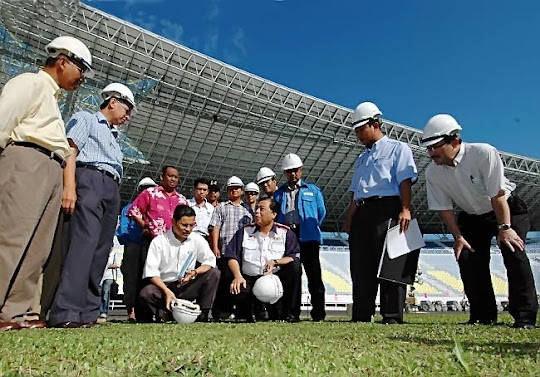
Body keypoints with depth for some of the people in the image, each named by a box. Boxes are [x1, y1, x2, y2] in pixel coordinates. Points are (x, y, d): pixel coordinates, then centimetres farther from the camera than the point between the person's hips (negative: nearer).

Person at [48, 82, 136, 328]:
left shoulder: (114, 136, 32)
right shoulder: (85, 119, 13)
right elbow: (70, 151, -3)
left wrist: (113, 212, 13)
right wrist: (69, 187, -18)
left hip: (112, 190, 8)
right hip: (88, 180, -7)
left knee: (101, 251, 0)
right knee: (83, 242, -20)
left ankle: (87, 312, 1)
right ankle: (66, 312, -24)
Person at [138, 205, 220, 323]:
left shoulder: (197, 240, 2)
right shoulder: (159, 241, -7)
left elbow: (210, 261, 3)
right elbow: (151, 272, -12)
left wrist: (195, 272, -17)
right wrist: (166, 291, -26)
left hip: (187, 287, 3)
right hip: (163, 286, -2)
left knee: (214, 273, -18)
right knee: (145, 294, -34)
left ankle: (202, 315, -12)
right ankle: (164, 313, -3)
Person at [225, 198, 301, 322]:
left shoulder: (285, 233, 4)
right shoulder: (244, 231, 8)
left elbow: (295, 257, -5)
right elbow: (232, 256, 1)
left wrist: (275, 262, -21)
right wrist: (238, 276, -15)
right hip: (249, 279, 0)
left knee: (294, 265, -27)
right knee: (236, 291, -33)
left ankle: (287, 312, -11)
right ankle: (249, 310, 6)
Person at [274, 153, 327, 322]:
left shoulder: (312, 190, 16)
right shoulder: (278, 194, 20)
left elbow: (321, 212, 13)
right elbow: (273, 215, 17)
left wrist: (312, 227, 10)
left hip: (307, 237, -2)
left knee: (314, 274, -6)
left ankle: (318, 311, -2)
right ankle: (293, 312, 9)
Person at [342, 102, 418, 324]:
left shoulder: (397, 148, 8)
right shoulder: (362, 158, 29)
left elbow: (405, 180, -5)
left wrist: (405, 209, -18)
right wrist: (349, 217, 14)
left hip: (386, 208, -7)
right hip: (361, 212, 7)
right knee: (360, 265, 3)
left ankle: (393, 316, -4)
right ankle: (361, 316, 9)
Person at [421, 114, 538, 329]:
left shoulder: (484, 153, -29)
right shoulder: (432, 172, -16)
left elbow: (497, 195, -27)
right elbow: (443, 208, -8)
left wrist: (504, 228, -26)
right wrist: (458, 236, -12)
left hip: (508, 210, -4)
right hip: (472, 217, 4)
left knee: (513, 251, -21)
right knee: (467, 257, -8)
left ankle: (525, 317, -12)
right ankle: (484, 316, 5)